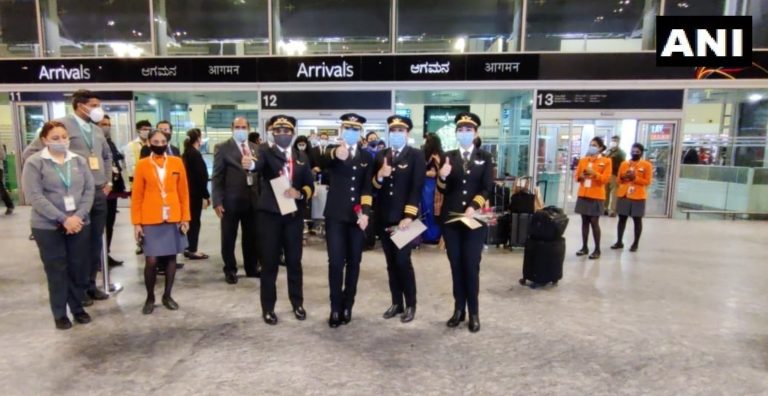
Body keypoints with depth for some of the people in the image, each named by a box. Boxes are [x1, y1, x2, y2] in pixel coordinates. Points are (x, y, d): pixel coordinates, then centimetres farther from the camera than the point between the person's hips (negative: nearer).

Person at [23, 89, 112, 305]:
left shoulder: (97, 129, 13)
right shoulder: (62, 125, -8)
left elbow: (107, 155, 27)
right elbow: (30, 152, -8)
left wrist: (108, 181, 18)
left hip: (99, 192, 6)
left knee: (96, 242, 11)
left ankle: (91, 284, 25)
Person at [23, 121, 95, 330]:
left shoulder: (79, 161, 5)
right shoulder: (34, 163, -5)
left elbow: (89, 190, 2)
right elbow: (34, 196, -12)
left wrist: (79, 216, -12)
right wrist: (63, 219, -18)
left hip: (79, 224, 3)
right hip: (48, 227, -3)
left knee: (79, 268, 9)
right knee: (57, 270, 7)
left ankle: (78, 307, 26)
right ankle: (60, 314, 22)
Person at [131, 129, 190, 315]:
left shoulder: (177, 162, 3)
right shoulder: (142, 165, 0)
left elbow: (184, 192, 5)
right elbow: (136, 196, 0)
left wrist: (185, 218, 1)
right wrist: (136, 222, -4)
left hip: (173, 219, 2)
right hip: (150, 221, -2)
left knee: (171, 257, 8)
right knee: (151, 260, -1)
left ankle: (167, 295, 24)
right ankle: (150, 297, 19)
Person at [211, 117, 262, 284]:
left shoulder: (256, 148, 11)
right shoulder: (222, 148, -1)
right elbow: (217, 176, -5)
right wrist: (217, 201, -11)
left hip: (252, 199, 4)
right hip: (231, 200, -3)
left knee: (252, 236, 12)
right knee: (229, 238, 7)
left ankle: (252, 268, 27)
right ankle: (230, 270, 23)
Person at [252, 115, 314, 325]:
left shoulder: (302, 157, 10)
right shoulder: (266, 152, 0)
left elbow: (310, 186, 8)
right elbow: (259, 164, -24)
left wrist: (300, 194, -14)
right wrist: (250, 163, -48)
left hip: (294, 215, 3)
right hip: (269, 215, -2)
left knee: (294, 261, 12)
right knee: (269, 263, 5)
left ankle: (297, 303, 28)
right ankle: (268, 308, 19)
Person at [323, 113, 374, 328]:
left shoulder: (367, 156, 9)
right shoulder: (332, 150, 1)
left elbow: (368, 186, 2)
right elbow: (328, 157, -25)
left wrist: (365, 212, -10)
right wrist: (337, 154, -48)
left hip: (358, 216, 2)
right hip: (336, 215, -2)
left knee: (353, 262, 8)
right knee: (336, 262, -3)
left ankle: (347, 305, 22)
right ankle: (335, 308, 11)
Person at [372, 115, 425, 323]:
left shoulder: (416, 155, -2)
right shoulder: (380, 155, 11)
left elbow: (417, 187, -10)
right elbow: (372, 185, 8)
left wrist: (409, 216, -18)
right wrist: (379, 176, -14)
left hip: (404, 218, -4)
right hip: (384, 218, 5)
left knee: (403, 261, -3)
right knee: (391, 263, 11)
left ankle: (410, 305, 15)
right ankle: (396, 303, 25)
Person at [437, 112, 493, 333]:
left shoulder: (485, 157, 6)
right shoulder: (448, 157, 8)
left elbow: (487, 188, -3)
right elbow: (442, 190, 3)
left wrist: (473, 207, -18)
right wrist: (442, 177, -18)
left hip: (475, 219, -2)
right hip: (450, 219, 2)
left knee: (471, 266, 0)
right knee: (456, 265, 8)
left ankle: (474, 313, 13)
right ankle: (459, 310, 19)